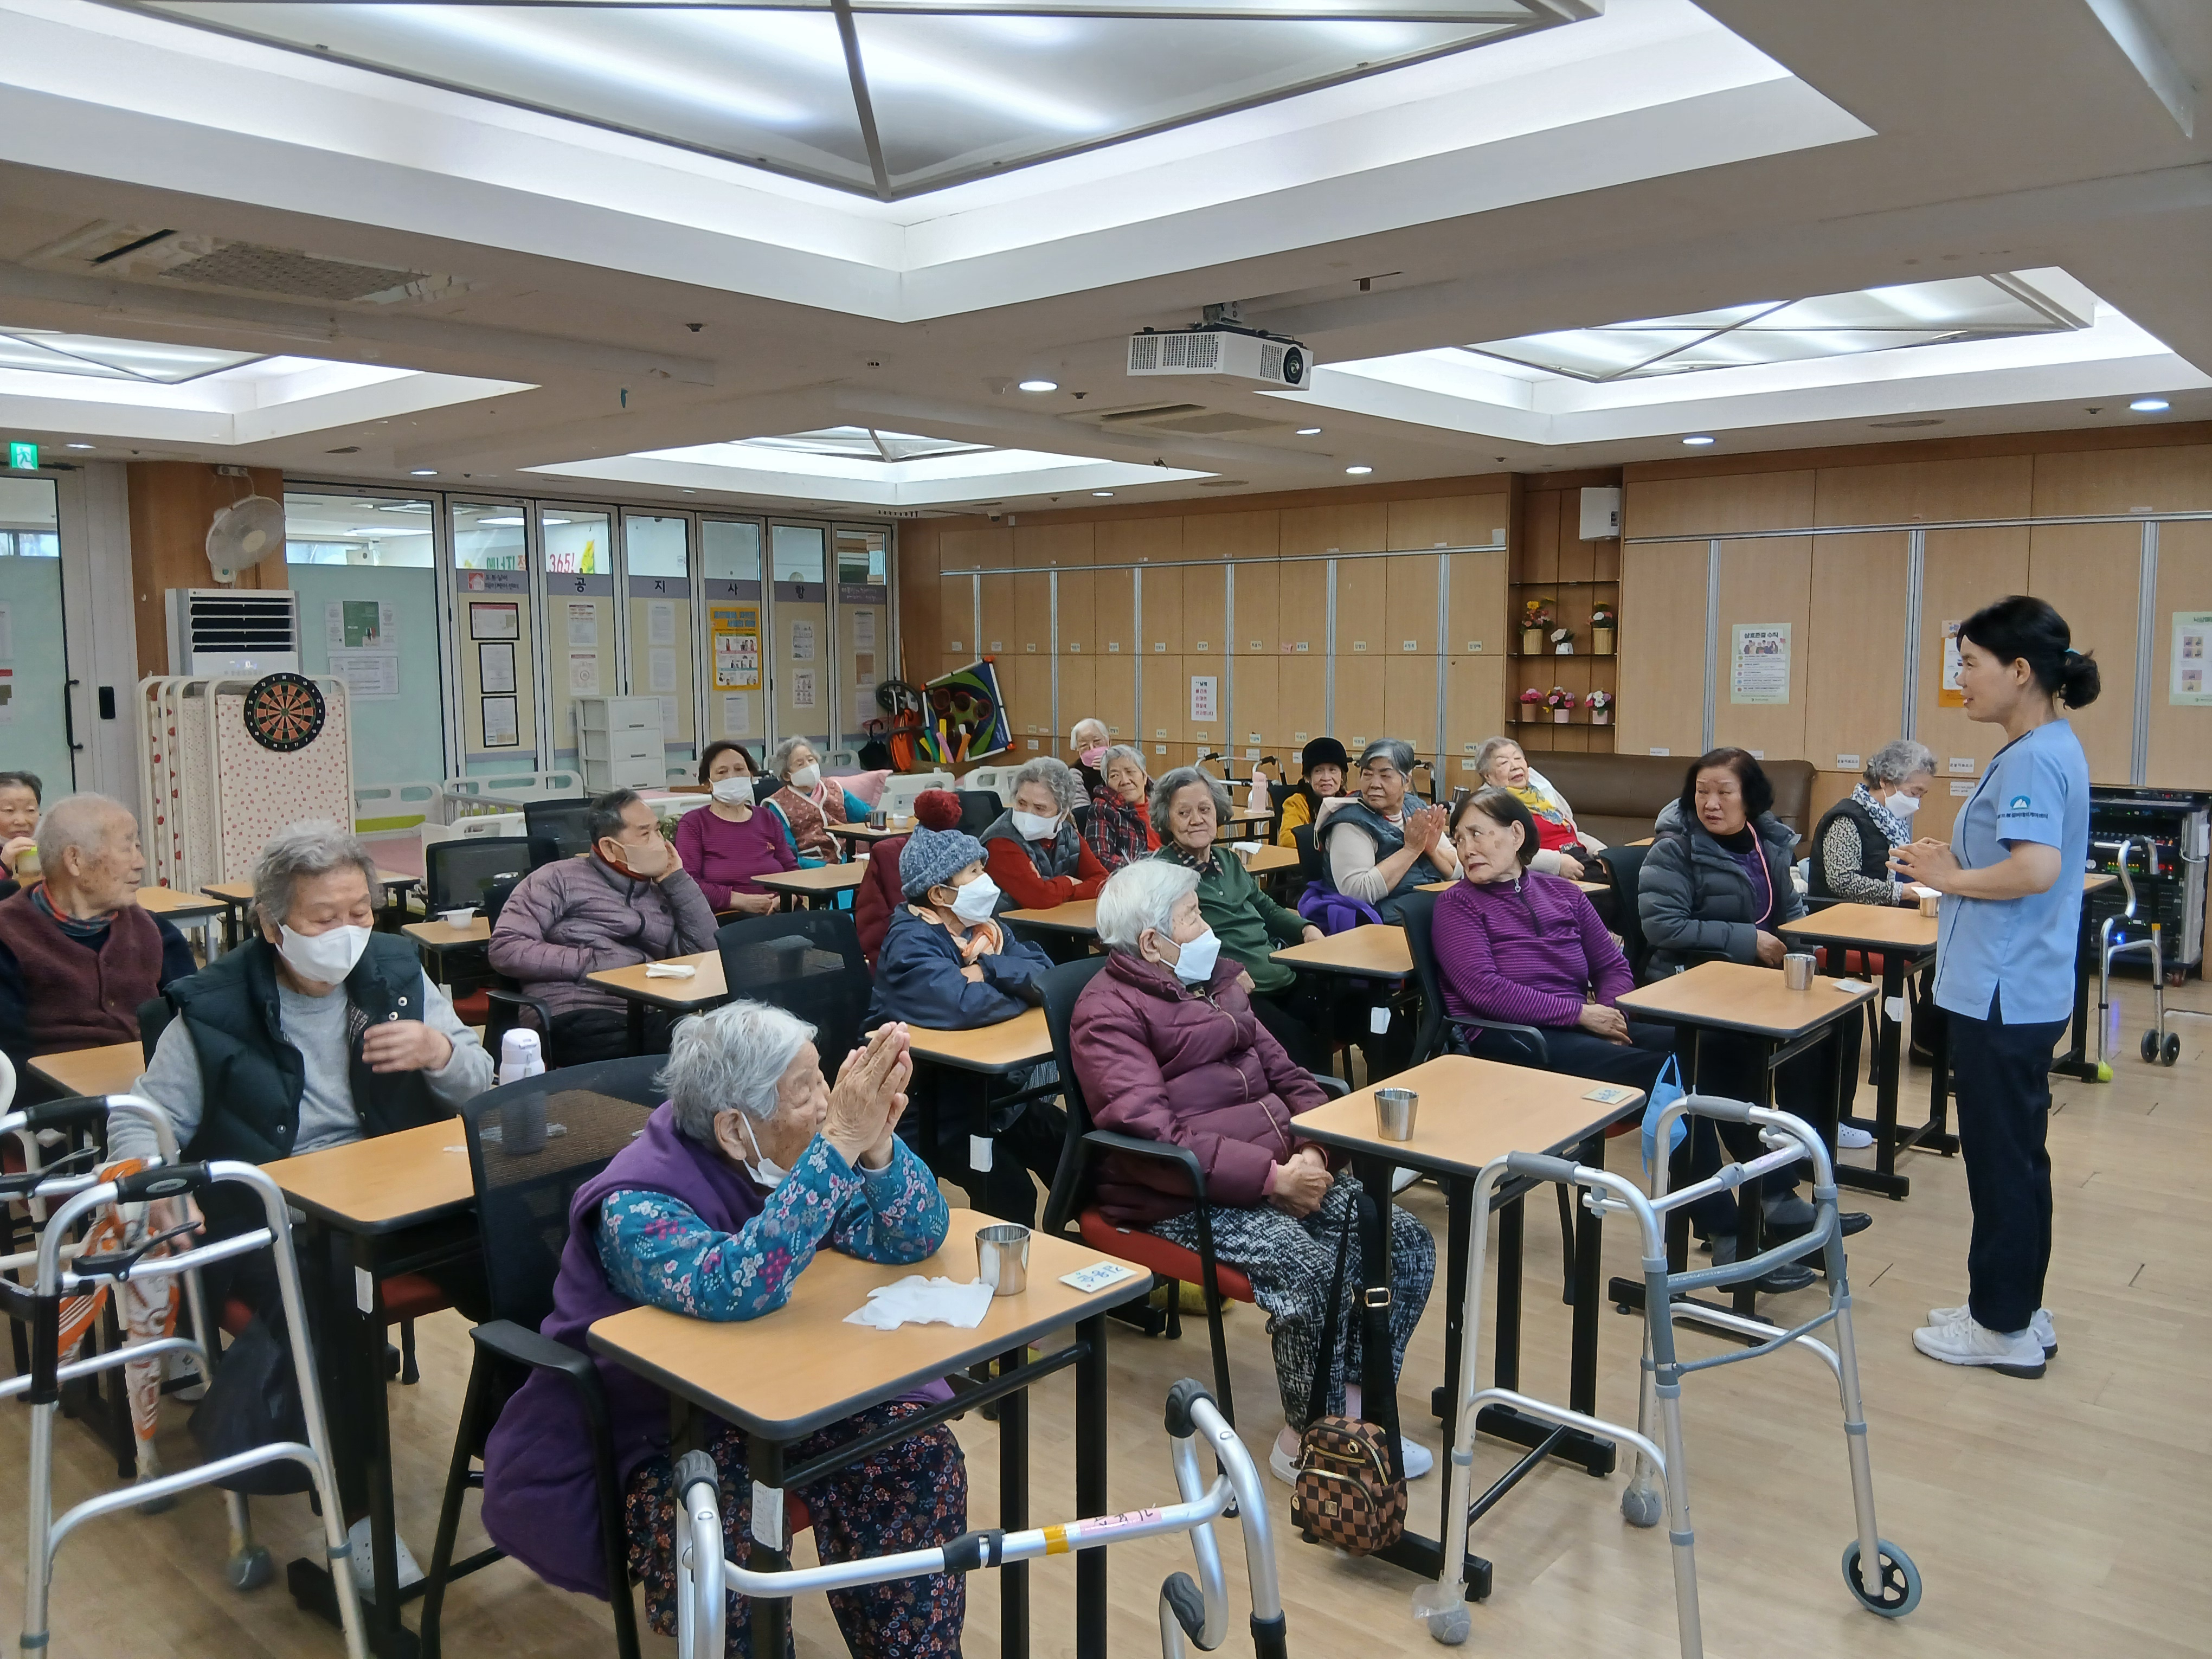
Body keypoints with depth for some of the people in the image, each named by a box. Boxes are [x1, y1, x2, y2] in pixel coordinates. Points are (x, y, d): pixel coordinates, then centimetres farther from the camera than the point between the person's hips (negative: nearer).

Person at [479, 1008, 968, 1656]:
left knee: (920, 1455, -16)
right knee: (714, 1530, -34)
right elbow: (736, 1287, -44)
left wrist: (877, 1143, -33)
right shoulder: (634, 1208, -25)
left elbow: (917, 1239, -13)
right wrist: (840, 1142, -45)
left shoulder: (787, 1157, -8)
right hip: (652, 1430, -5)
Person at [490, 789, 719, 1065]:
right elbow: (505, 949, 0)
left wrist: (676, 878, 12)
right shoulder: (561, 878, 9)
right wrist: (592, 963, -6)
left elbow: (707, 950, 13)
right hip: (578, 1017, -5)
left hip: (650, 1018, 6)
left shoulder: (662, 894, 25)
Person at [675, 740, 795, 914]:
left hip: (776, 913, 5)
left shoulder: (768, 820, 22)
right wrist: (741, 901, -15)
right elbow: (686, 882, -6)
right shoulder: (692, 823, 7)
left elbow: (792, 869, 17)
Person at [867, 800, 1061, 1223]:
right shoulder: (910, 944, -18)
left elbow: (1046, 974, -6)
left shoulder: (982, 927, 6)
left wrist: (987, 971, -22)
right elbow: (964, 1006, -36)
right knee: (1009, 1191, -23)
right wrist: (1018, 987, -17)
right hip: (934, 1110, -7)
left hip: (997, 1089, 7)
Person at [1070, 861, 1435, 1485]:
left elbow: (1287, 1075, 16)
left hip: (1279, 1173, 8)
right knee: (1315, 1271, -29)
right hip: (1182, 1200, -8)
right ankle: (1305, 1440, -6)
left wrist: (1312, 1153, -4)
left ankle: (1353, 1399, 8)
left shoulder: (1212, 981, 16)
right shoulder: (1109, 1013, -9)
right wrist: (1275, 1177, -22)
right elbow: (1156, 1137, -21)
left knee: (1407, 1243, -6)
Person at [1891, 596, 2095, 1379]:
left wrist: (1952, 877, -15)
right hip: (2014, 989, 10)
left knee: (2003, 1158, 2)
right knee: (2014, 1154, 18)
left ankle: (2005, 1328, 15)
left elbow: (2037, 869, -31)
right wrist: (1956, 863, 6)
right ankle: (2013, 1310, 30)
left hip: (2004, 993, -10)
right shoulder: (2050, 747, 12)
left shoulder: (2034, 758, -20)